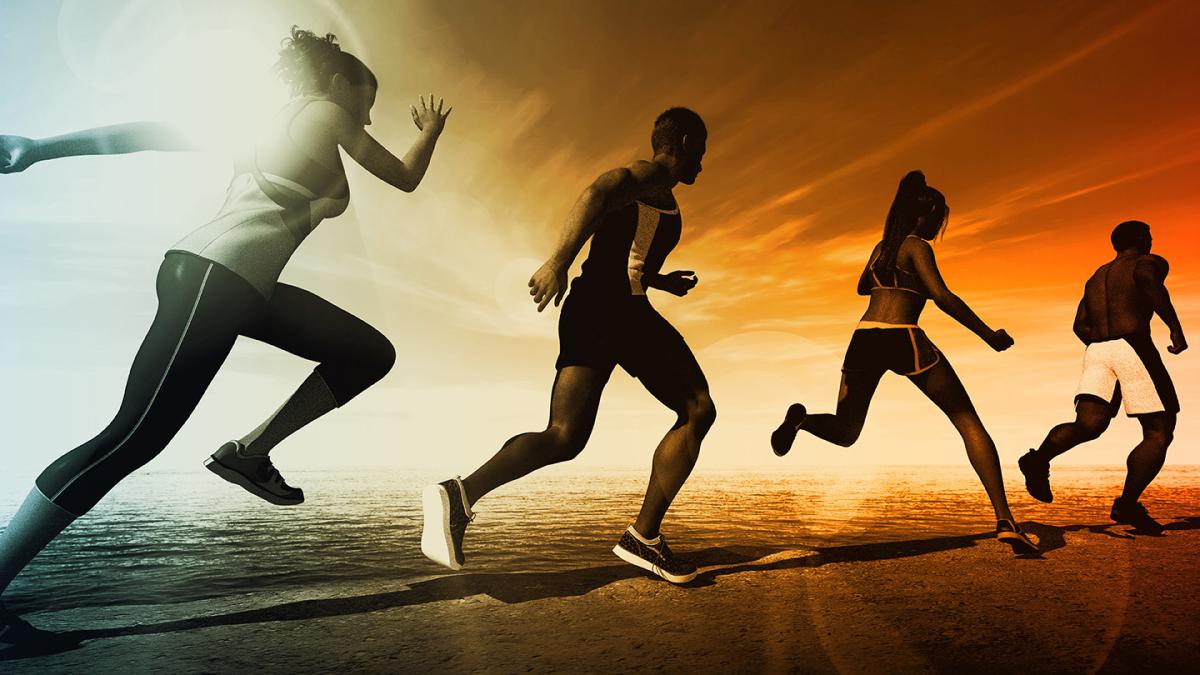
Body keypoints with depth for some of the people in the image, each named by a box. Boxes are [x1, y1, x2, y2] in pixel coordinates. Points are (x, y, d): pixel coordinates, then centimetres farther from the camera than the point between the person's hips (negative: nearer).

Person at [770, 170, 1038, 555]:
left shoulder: (881, 247, 22)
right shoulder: (917, 246, 1)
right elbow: (942, 297, -11)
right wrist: (989, 336, -6)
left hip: (864, 339, 6)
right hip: (903, 339, -6)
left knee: (844, 433, 16)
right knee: (970, 424, 5)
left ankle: (802, 418, -19)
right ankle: (1005, 520, -6)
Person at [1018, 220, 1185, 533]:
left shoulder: (1096, 277, 29)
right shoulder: (1149, 262, 9)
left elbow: (1081, 325, 19)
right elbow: (1148, 280, -18)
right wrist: (1175, 327, -18)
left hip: (1095, 353, 6)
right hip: (1134, 349, -6)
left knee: (1088, 425, -11)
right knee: (1159, 433, 3)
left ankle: (1039, 459, -39)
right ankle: (1127, 503, -9)